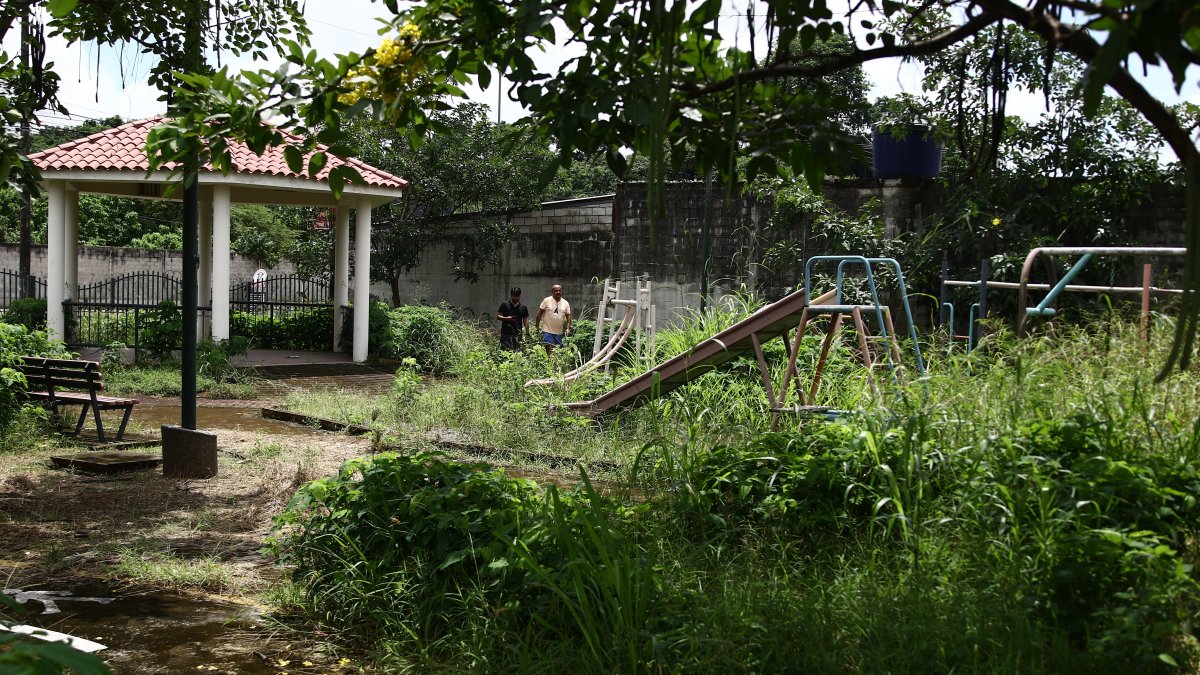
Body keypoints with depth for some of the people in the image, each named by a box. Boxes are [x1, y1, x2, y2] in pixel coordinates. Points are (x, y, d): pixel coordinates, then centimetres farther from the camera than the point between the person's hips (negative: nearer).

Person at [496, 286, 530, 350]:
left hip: (517, 335, 2)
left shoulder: (523, 308, 10)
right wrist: (506, 318, -17)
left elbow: (525, 322, 9)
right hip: (506, 334, -2)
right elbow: (498, 316, 3)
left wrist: (527, 334, 0)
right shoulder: (504, 305, 4)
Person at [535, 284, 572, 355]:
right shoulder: (546, 301, -4)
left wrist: (568, 328, -4)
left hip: (559, 333, 4)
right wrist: (537, 326, -2)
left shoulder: (565, 303, 6)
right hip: (547, 331, -4)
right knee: (549, 350, -13)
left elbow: (568, 316, 8)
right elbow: (539, 314, -1)